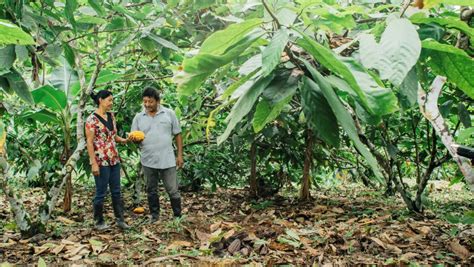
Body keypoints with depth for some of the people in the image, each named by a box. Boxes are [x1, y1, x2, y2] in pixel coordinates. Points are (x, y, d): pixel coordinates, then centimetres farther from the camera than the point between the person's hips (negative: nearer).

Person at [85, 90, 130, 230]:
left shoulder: (111, 116, 9)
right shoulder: (92, 119, -12)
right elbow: (89, 142, -14)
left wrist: (125, 140, -2)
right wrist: (94, 163, -17)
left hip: (114, 159, 7)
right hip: (101, 161, -7)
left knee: (116, 191, 11)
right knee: (101, 192, 4)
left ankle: (120, 219, 20)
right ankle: (99, 221, 19)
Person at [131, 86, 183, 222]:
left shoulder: (169, 113, -1)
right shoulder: (138, 117, 3)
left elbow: (177, 135, 3)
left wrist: (180, 155, -1)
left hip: (167, 160, -2)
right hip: (148, 161, 2)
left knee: (172, 190, 4)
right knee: (151, 190, 14)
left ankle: (178, 216, 18)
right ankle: (154, 216, 29)